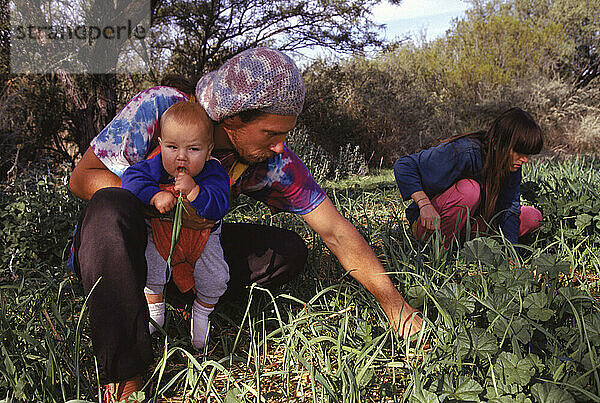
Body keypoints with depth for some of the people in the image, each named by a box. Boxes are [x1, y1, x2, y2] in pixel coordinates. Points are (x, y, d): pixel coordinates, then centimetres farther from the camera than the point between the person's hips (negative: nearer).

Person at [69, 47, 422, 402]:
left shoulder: (274, 163, -17)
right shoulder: (158, 108, -24)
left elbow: (337, 233, -16)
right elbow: (81, 178, -19)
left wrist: (396, 305, -19)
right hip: (114, 251, -2)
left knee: (290, 250, -11)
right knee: (113, 207, -38)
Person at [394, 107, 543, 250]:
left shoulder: (512, 164, -7)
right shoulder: (465, 153, -28)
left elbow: (509, 207, -3)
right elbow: (404, 165, -26)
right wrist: (424, 204, -36)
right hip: (428, 223, -7)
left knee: (533, 217, -3)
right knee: (469, 189, -35)